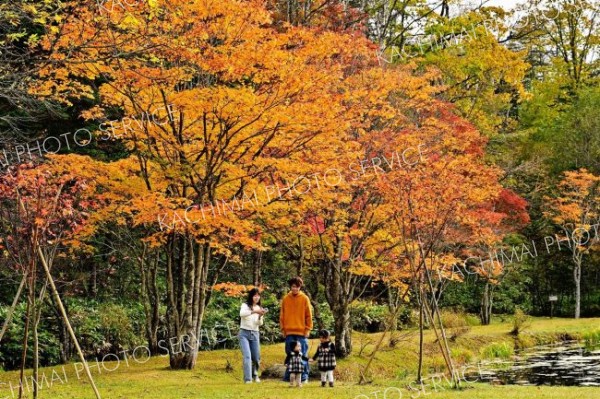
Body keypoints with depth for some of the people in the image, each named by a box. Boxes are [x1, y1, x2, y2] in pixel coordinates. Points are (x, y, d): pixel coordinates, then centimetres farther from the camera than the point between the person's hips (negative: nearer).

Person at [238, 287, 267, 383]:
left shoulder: (259, 308, 9)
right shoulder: (245, 305, -3)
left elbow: (260, 324, 2)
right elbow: (241, 314, -26)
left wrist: (260, 316, -19)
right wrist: (254, 311, -37)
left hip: (255, 334, 4)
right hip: (244, 333, -4)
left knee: (256, 357, 7)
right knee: (247, 356, -16)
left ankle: (255, 375, 31)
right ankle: (248, 379, -15)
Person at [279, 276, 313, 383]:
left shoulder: (304, 298, 1)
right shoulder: (285, 299, 7)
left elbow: (309, 315, 2)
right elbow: (282, 315, 11)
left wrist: (308, 329, -3)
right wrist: (283, 329, 5)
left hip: (301, 332, -2)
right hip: (289, 332, 2)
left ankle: (304, 377, 5)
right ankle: (288, 376, 11)